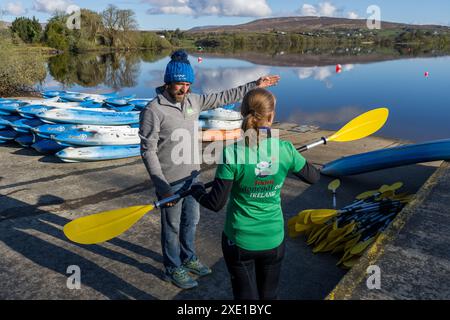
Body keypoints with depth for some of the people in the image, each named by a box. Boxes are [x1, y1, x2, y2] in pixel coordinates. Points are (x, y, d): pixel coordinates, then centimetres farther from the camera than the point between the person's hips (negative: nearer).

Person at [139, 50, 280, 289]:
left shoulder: (193, 100, 0)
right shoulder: (153, 110, -19)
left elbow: (223, 98, 10)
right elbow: (148, 151, -18)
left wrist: (254, 86, 10)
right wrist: (161, 185, -22)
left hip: (192, 175, 7)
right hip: (170, 180, -6)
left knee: (192, 220, 21)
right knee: (172, 226, 11)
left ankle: (188, 259, 44)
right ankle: (173, 269, 32)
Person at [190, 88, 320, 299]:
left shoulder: (232, 153, -21)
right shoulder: (285, 150, -14)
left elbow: (216, 203, -16)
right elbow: (314, 177, 4)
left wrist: (196, 189, 4)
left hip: (239, 241, -1)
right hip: (273, 240, 2)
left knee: (246, 296, 18)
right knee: (269, 295, 23)